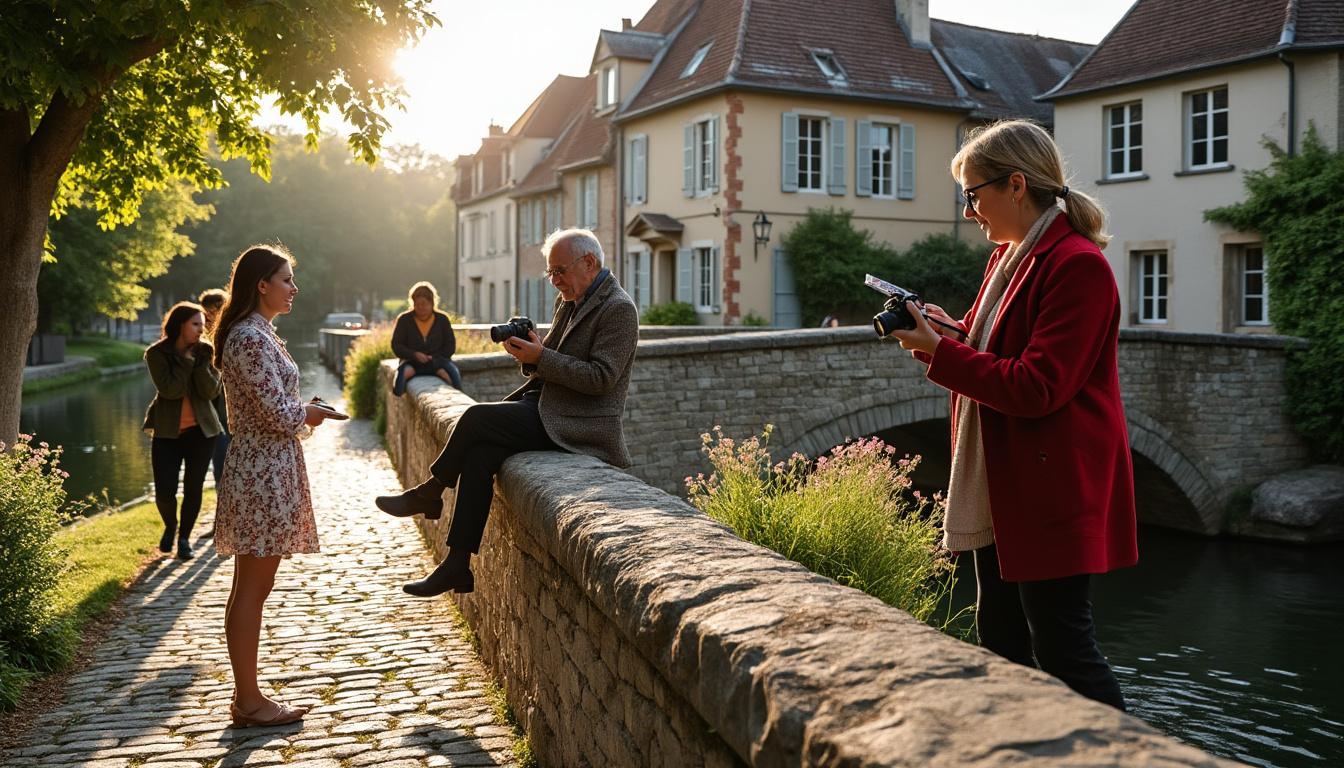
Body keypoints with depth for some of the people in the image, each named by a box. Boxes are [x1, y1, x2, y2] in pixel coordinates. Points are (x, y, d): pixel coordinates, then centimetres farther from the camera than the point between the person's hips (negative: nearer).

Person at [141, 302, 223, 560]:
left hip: (201, 430, 2)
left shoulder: (205, 352, 0)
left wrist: (200, 361, -18)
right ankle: (170, 526, 27)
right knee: (164, 492, -5)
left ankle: (184, 537, 25)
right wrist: (187, 361, -17)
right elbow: (170, 389, -19)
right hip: (167, 432, -2)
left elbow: (211, 391, -10)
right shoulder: (156, 353, -7)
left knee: (193, 488, 6)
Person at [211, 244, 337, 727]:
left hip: (263, 471, 10)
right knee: (251, 591, -1)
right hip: (264, 475, -10)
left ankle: (246, 695, 23)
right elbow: (280, 414, -20)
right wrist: (308, 413, -2)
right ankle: (248, 701, 8)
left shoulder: (256, 333, 15)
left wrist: (297, 417, 9)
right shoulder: (252, 338, -17)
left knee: (250, 590, 14)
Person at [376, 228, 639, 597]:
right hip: (548, 407, 8)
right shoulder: (568, 301, 17)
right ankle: (458, 566, -13)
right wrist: (529, 352, -2)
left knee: (477, 418, -21)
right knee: (480, 453, -16)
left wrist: (540, 357, -19)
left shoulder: (619, 309, -11)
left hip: (578, 425, -8)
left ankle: (430, 493, 3)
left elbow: (600, 378, -18)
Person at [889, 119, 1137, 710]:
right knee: (1000, 640, 18)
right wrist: (948, 332, 2)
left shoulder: (1077, 264, -18)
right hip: (1000, 487, 10)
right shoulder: (1010, 256, 13)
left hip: (1051, 490, -10)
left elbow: (1036, 387, -23)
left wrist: (939, 351, -18)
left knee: (1062, 649, -2)